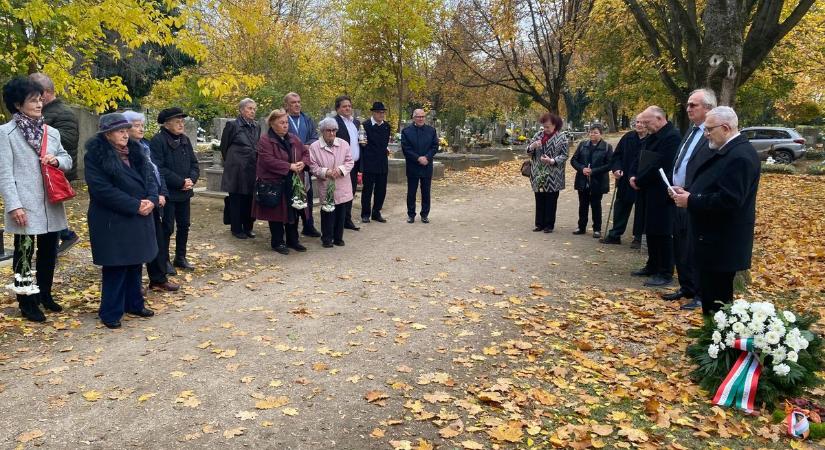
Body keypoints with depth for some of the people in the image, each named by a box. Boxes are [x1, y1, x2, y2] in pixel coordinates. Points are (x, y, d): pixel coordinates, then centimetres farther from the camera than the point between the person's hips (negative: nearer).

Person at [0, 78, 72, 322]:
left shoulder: (52, 132, 12)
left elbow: (68, 160, 19)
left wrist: (57, 160, -5)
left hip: (51, 204, 6)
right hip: (25, 206, -5)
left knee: (49, 252, 14)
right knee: (24, 254, 4)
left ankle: (45, 295, 30)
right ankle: (27, 303, 13)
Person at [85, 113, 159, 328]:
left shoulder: (135, 151, 9)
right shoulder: (95, 156, -12)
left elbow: (150, 176, 7)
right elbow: (103, 189, -20)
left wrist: (151, 200, -13)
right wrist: (135, 205, -21)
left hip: (139, 219, 7)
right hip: (112, 221, -7)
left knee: (135, 263, 15)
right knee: (116, 267, 0)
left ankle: (134, 303, 29)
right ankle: (111, 313, 12)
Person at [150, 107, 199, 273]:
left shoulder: (185, 140, 10)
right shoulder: (158, 141, -12)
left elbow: (194, 163, 11)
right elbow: (159, 169, -19)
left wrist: (191, 180, -8)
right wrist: (181, 182, -19)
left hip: (184, 192, 7)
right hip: (168, 193, -7)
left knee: (184, 225, 14)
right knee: (167, 228, 1)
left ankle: (180, 257, 28)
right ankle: (164, 260, 14)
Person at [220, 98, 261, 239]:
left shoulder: (257, 126, 10)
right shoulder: (233, 125, -6)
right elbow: (224, 146, 3)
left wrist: (256, 161, 13)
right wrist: (231, 162, 10)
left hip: (252, 169, 5)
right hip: (236, 170, -5)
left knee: (250, 200, 7)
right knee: (236, 200, 3)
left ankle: (248, 227, 19)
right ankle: (236, 229, 12)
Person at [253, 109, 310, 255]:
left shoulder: (293, 139, 11)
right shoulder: (265, 140, -11)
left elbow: (305, 153, 14)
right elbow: (268, 161, -21)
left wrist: (303, 163, -9)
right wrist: (289, 166, -23)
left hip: (293, 184, 6)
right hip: (274, 184, -6)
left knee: (294, 212, 10)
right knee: (277, 213, 3)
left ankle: (293, 240, 24)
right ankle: (278, 242, 15)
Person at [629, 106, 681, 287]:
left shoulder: (672, 136, -17)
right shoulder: (653, 136, 13)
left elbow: (659, 166, -22)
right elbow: (642, 158, 19)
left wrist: (639, 181, -13)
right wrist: (634, 176, 2)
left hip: (661, 194, -9)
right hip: (649, 192, 9)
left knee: (662, 233, -3)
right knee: (651, 231, 15)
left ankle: (665, 274, 4)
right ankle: (653, 266, 27)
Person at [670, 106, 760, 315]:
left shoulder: (740, 155, -20)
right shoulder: (724, 150, 13)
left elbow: (728, 200, -28)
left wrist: (691, 201, -19)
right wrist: (687, 192, 4)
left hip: (722, 243, -10)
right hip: (712, 238, 10)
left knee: (718, 300, -3)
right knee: (709, 295, 17)